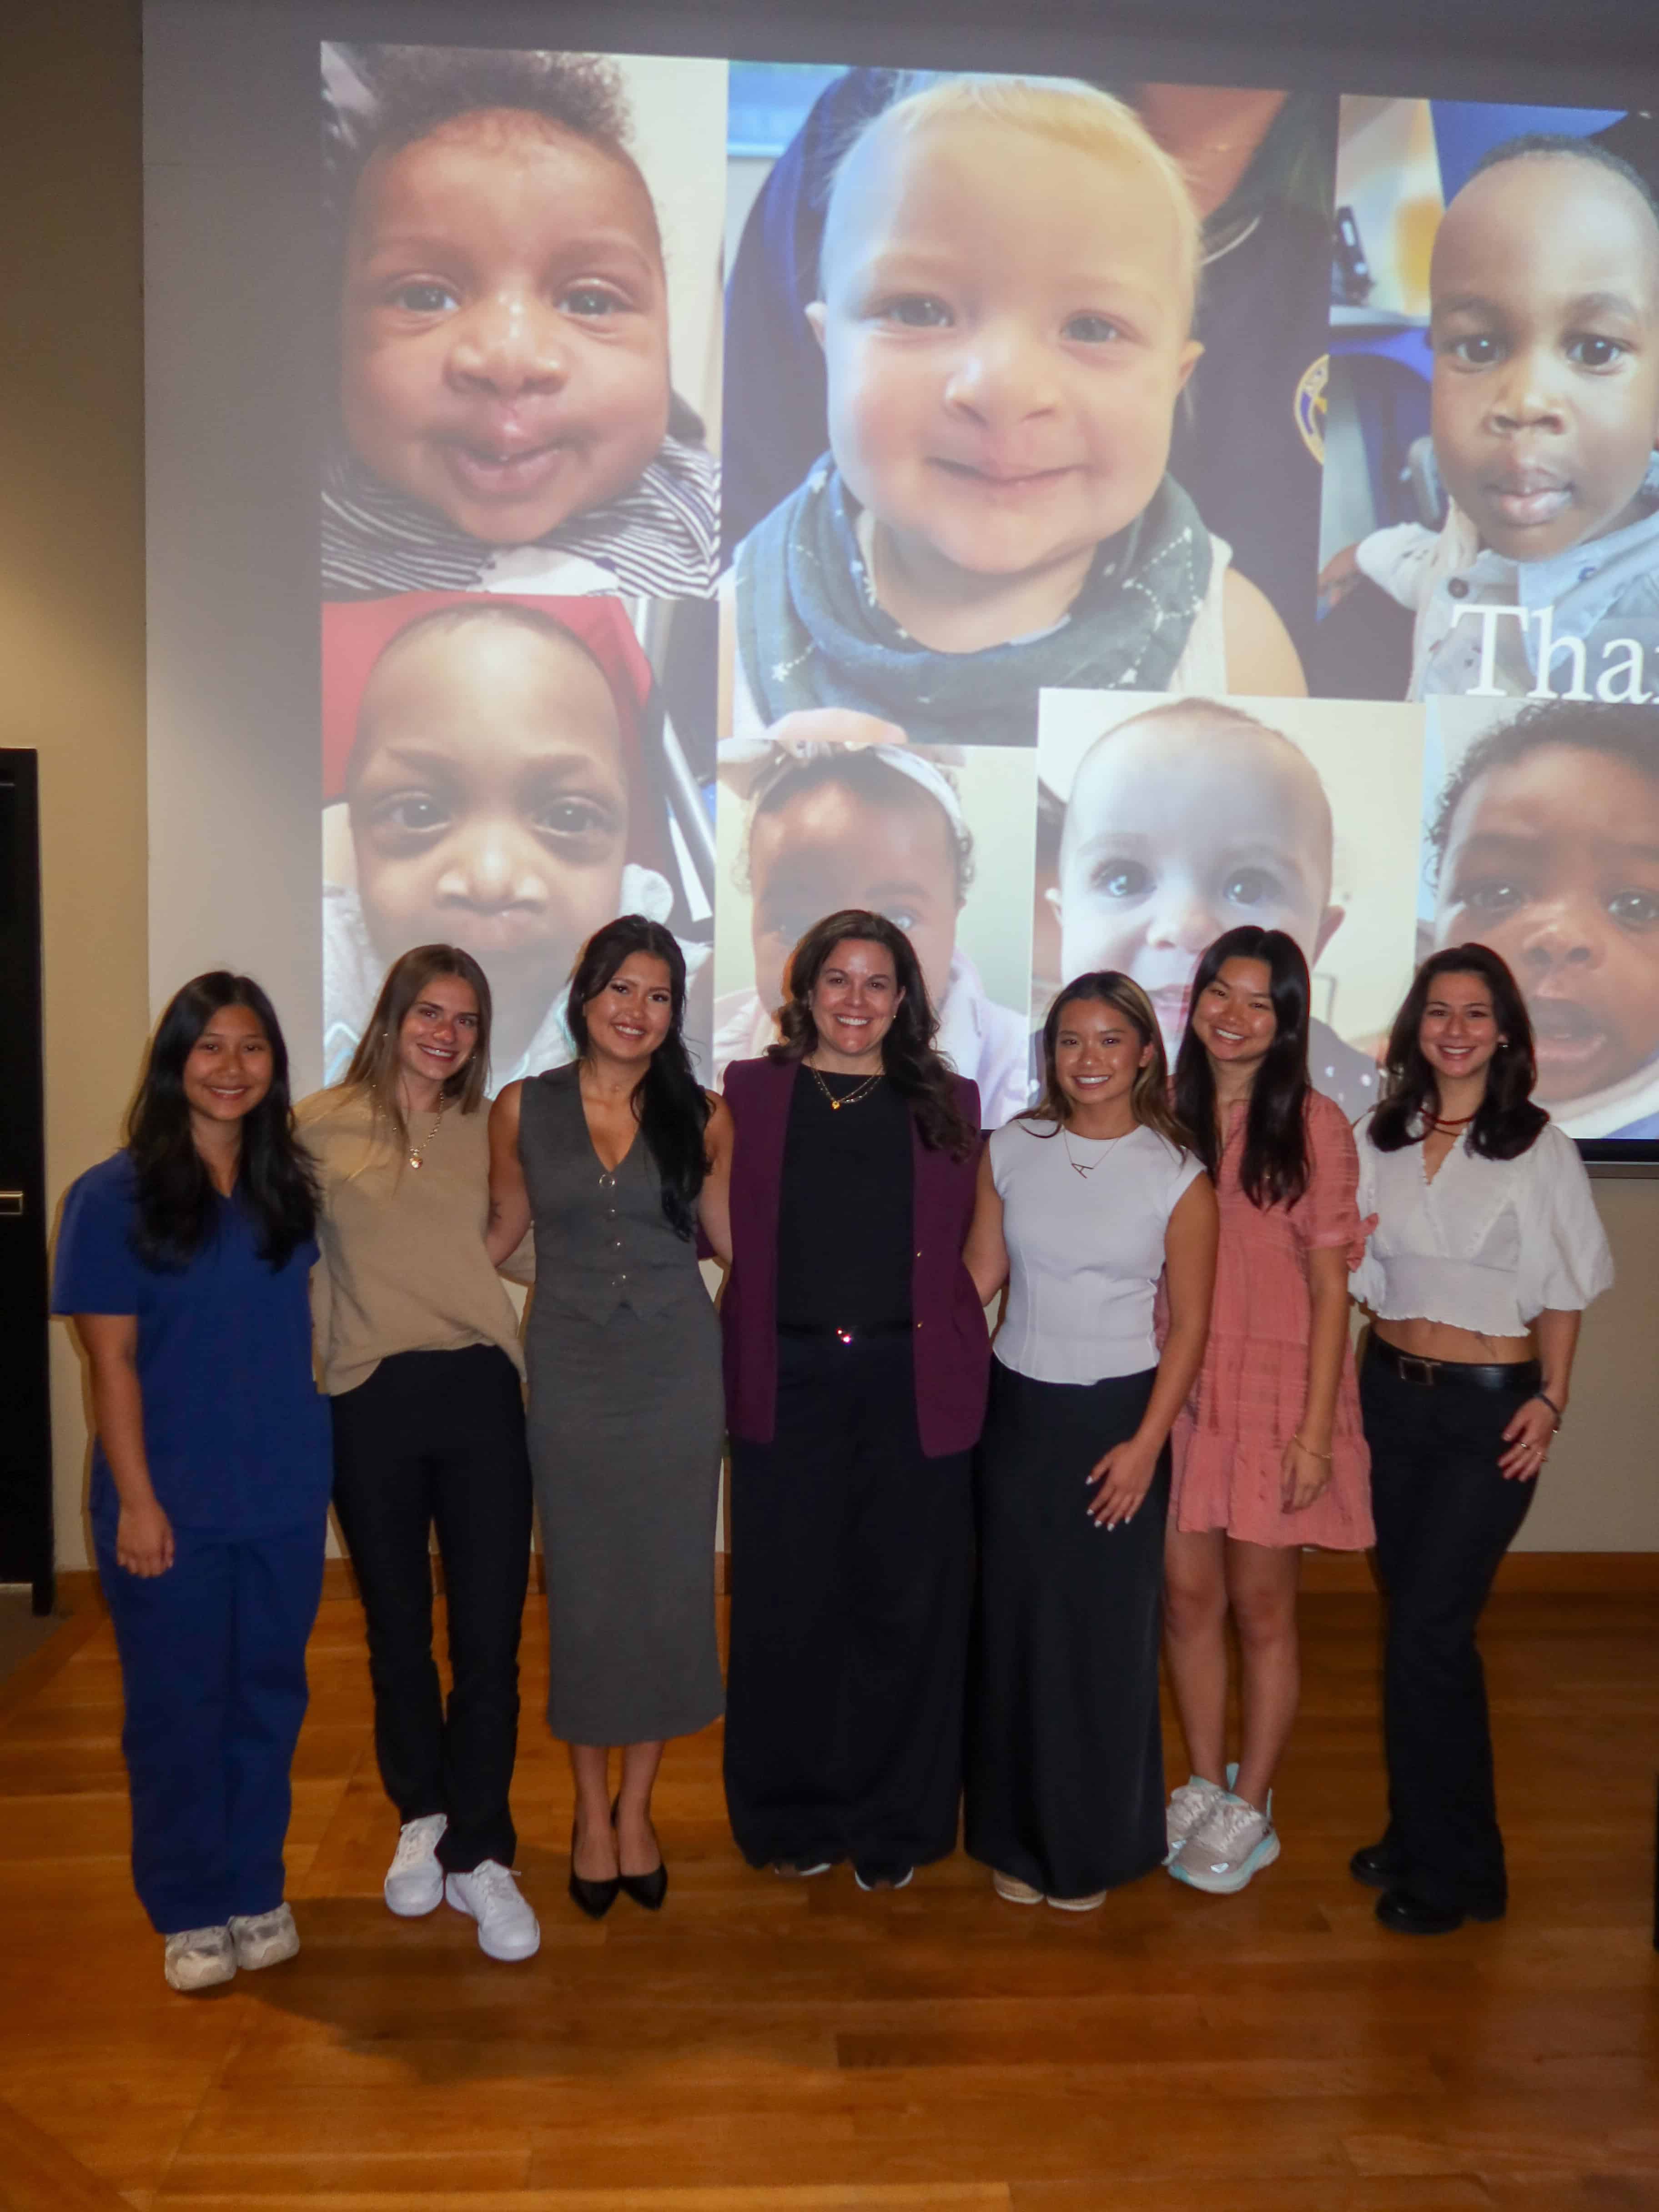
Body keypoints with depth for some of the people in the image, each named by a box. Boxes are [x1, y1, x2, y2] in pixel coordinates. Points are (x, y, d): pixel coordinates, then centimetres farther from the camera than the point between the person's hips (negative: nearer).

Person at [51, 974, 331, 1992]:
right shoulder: (113, 1196, -7)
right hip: (172, 1506, -3)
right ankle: (190, 1912, 27)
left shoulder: (292, 1188, 4)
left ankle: (256, 1891, 31)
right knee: (177, 1709, 9)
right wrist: (136, 1499, -11)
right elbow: (112, 1360, -8)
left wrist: (319, 1461, 6)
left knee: (269, 1696, 13)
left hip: (285, 1498, 3)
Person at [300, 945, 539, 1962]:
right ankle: (422, 1817, 36)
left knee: (491, 1636, 1)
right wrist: (302, 1372, -3)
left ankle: (479, 1854, 17)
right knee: (397, 1628, 14)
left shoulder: (487, 1130, 9)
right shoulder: (323, 1126, 2)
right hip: (371, 1400, -1)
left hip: (480, 1391, 1)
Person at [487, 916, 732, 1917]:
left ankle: (637, 1805, 28)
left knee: (668, 1584, 7)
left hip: (679, 1368, 0)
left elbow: (736, 1234, 8)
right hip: (572, 1372, 0)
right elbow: (502, 1232, 10)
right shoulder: (523, 1108, 1)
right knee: (583, 1589, 8)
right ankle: (592, 1808, 28)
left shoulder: (701, 1114, 0)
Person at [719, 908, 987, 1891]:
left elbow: (971, 1249, 9)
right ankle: (794, 1818, 28)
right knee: (788, 1606, 7)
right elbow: (724, 1235, 5)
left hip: (912, 1386, 1)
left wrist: (960, 1342, -2)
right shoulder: (750, 1092, 6)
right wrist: (746, 1357, -4)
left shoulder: (948, 1102, 8)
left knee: (906, 1607, 7)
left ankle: (895, 1824, 27)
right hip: (788, 1384, 0)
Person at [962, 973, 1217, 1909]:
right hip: (1017, 1409, 2)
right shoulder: (1012, 1150, 1)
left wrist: (1147, 1443, -11)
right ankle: (1018, 1835, 29)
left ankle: (1095, 1843, 28)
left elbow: (1190, 1324, -5)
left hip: (1118, 1416, -2)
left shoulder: (1178, 1174, -6)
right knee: (1016, 1620, 9)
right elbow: (980, 1276, 4)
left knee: (1106, 1627, 6)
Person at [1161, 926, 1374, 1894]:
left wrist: (1315, 1432, -11)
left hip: (1276, 1388, -3)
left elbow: (1330, 1287, -8)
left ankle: (1250, 1809, 26)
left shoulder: (1315, 1125, -8)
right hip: (1181, 1388, 4)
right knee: (1189, 1594, 11)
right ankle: (1205, 1785, 31)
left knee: (1261, 1606, 8)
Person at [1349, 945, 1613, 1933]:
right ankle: (1427, 1837, 29)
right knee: (1421, 1626, 13)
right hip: (1392, 1394, 4)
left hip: (1490, 1407, -4)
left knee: (1427, 1635, -5)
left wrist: (1551, 1400, -10)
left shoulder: (1539, 1147, -5)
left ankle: (1447, 1870, 13)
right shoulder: (1381, 1139, 6)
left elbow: (1562, 1292, -2)